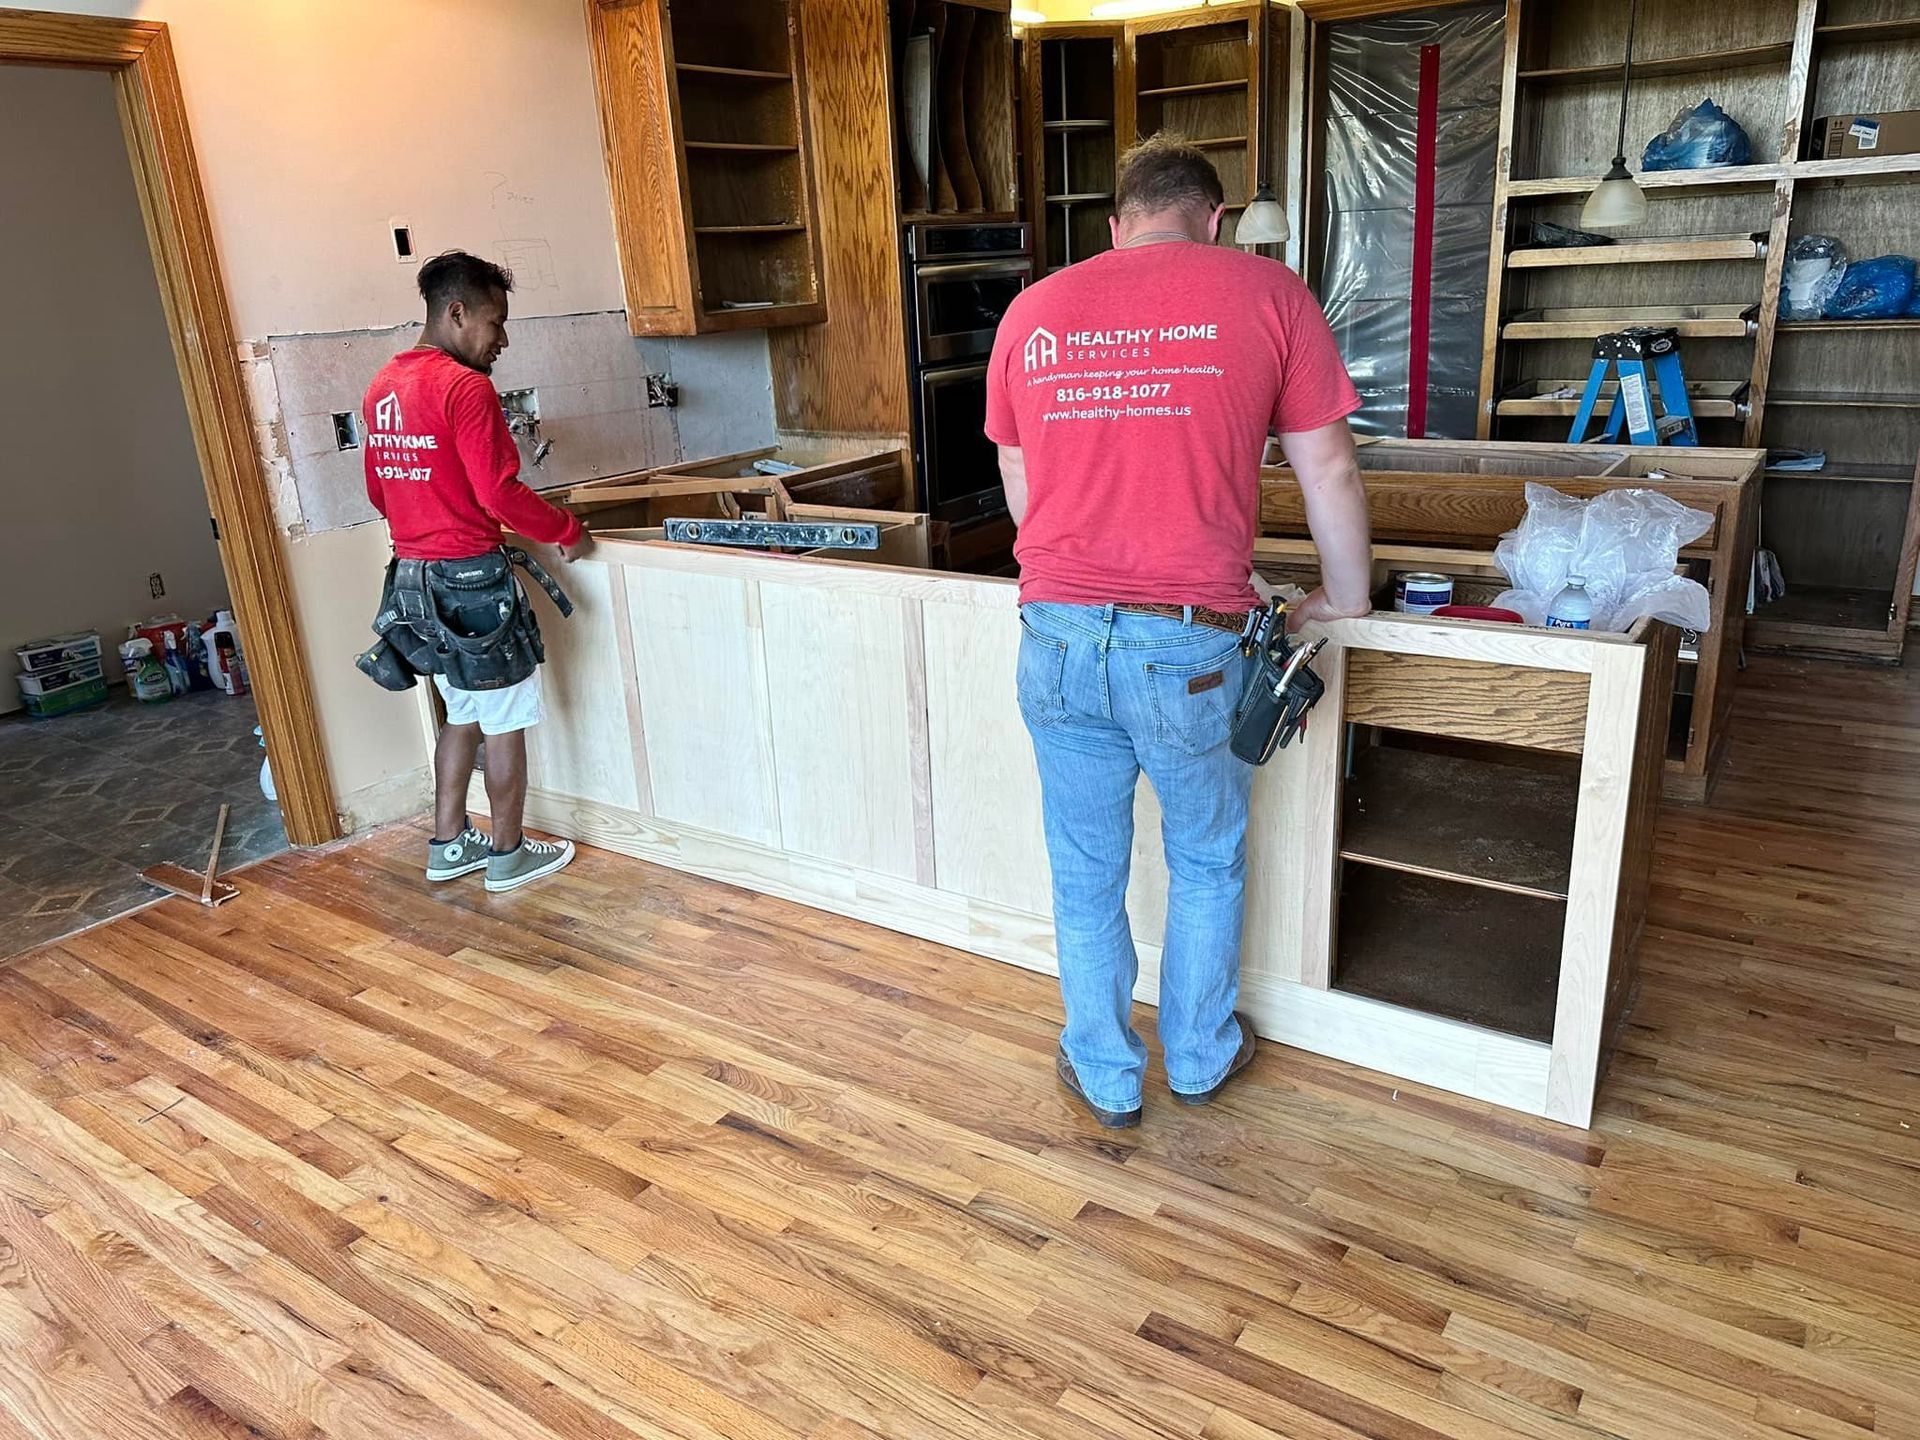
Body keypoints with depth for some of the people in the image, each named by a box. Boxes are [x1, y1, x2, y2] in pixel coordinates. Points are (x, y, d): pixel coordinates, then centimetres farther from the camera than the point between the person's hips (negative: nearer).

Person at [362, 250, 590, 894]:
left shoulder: (383, 386, 9)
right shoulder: (464, 386, -18)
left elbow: (378, 490, 17)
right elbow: (500, 494, -22)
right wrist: (569, 532, -9)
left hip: (416, 573, 9)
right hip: (472, 577, -9)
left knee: (463, 712, 20)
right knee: (505, 720, 5)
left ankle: (448, 844, 27)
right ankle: (508, 853, 16)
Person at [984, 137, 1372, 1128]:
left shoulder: (1033, 311, 9)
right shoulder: (1267, 294, 2)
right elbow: (1328, 470, 5)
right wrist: (1345, 599, 20)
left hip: (1058, 636, 2)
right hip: (1190, 644, -2)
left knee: (1086, 872, 19)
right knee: (1207, 863, 22)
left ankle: (1104, 1079, 35)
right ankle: (1200, 1058, 40)